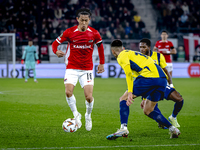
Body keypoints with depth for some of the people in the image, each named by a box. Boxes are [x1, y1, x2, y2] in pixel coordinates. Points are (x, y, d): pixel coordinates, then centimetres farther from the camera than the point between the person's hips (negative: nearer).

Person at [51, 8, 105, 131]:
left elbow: (100, 46, 15)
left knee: (89, 97, -10)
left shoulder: (94, 33, -4)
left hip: (87, 69, 0)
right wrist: (56, 51, -24)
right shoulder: (69, 32, -8)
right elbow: (55, 43, -2)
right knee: (68, 92, -20)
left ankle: (88, 116, 20)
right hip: (72, 68, 0)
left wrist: (102, 63, 17)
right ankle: (76, 114, 4)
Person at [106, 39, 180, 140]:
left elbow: (128, 73, -11)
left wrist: (130, 92, -18)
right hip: (162, 79, 8)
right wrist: (145, 99, 45)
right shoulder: (133, 53, 35)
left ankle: (123, 128, -11)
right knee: (147, 111, 20)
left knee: (124, 99, 4)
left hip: (148, 77, -8)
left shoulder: (122, 56, 8)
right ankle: (172, 128, 11)